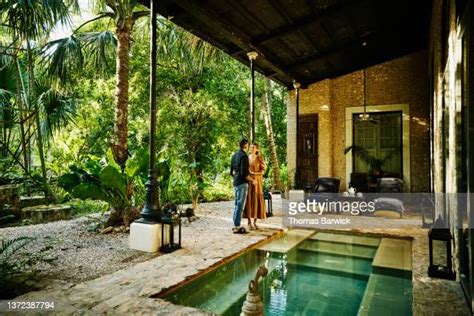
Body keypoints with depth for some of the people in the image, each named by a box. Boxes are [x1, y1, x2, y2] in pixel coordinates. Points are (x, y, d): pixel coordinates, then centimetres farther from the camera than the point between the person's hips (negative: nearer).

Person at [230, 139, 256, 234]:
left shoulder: (235, 155, 12)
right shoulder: (244, 156, -14)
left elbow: (231, 172, 17)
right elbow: (244, 173, -21)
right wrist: (252, 180, -9)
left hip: (235, 183, 9)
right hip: (242, 183, -9)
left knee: (236, 204, 14)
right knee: (240, 205, -5)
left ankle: (235, 225, 21)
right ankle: (237, 227, -1)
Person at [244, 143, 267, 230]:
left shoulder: (260, 158, 0)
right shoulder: (246, 158, 7)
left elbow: (263, 171, -4)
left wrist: (254, 173, -17)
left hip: (257, 181, -1)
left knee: (256, 200, 0)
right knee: (249, 200, -2)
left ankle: (255, 222, 10)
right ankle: (249, 222, 5)